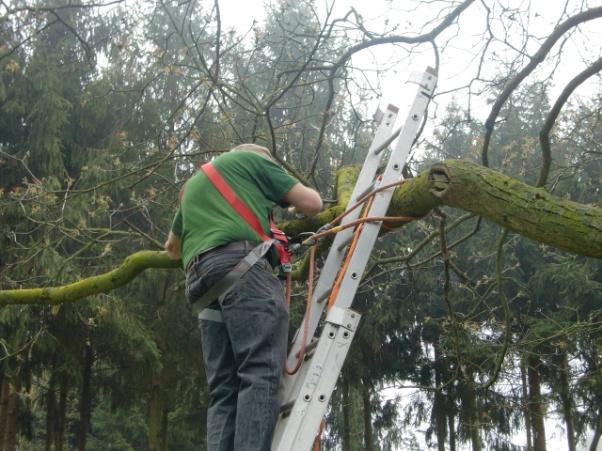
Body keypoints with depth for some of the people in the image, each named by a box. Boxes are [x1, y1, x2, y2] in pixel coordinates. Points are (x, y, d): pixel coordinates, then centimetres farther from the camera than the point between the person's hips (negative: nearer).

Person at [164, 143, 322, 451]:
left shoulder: (193, 184, 38)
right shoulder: (252, 158, 19)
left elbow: (172, 247, 48)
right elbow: (312, 203, 14)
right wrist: (289, 202, 36)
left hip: (200, 277, 7)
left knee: (224, 388, 1)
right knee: (262, 373, -17)